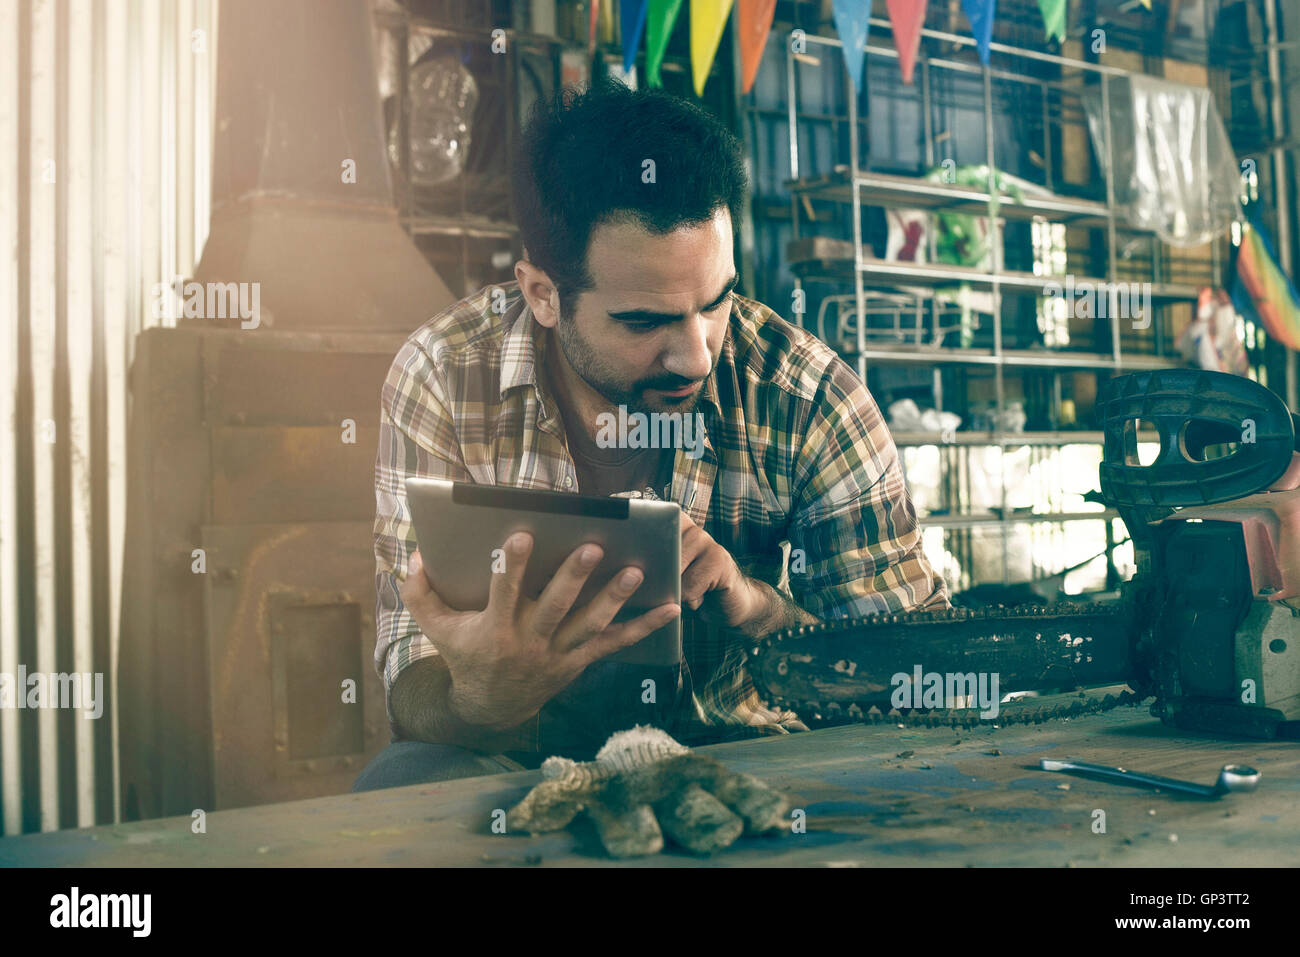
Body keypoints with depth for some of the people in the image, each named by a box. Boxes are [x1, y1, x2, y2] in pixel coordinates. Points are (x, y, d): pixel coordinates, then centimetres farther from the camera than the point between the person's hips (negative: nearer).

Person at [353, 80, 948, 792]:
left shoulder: (808, 399, -14)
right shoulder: (443, 378, -15)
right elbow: (418, 698, -17)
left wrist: (756, 604, -29)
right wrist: (481, 697, -42)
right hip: (522, 761, 1)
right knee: (402, 782, -30)